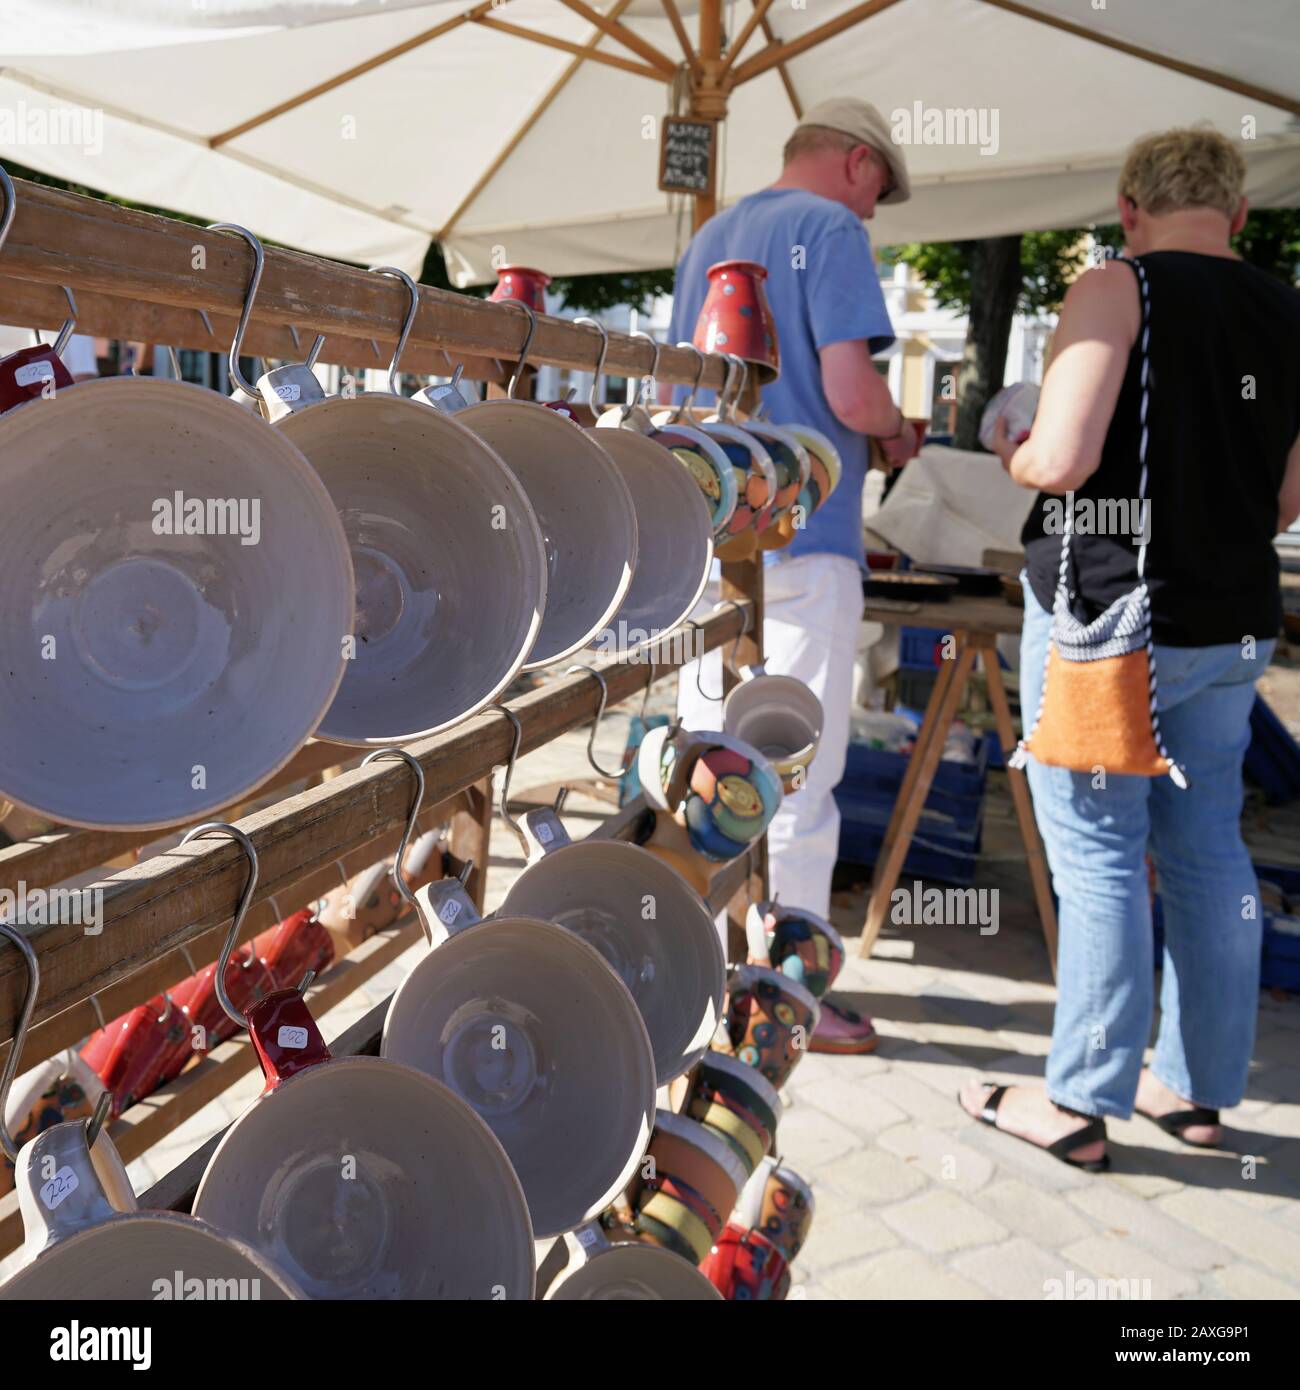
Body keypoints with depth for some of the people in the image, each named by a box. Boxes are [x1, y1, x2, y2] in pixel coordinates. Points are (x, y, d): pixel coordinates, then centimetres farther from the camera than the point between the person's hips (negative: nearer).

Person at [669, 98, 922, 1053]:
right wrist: (897, 429, 5)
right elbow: (851, 394, -18)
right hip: (798, 538, -8)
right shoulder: (832, 231, -5)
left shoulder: (708, 239, 19)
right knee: (798, 772, -1)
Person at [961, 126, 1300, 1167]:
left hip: (1106, 618, -6)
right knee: (1209, 852, 12)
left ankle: (1081, 1101, 9)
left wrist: (1010, 455, 2)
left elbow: (1062, 461, -19)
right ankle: (1199, 1089, 24)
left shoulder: (1118, 290, -9)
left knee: (1100, 857, 0)